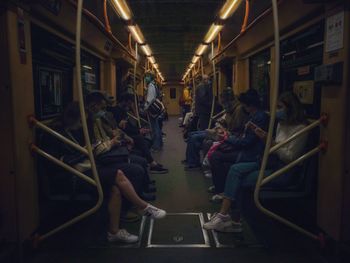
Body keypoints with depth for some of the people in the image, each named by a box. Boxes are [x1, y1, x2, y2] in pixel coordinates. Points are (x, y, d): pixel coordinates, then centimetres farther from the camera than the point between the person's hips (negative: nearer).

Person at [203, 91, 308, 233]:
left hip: (286, 172, -8)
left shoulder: (300, 129, -12)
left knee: (242, 180, -19)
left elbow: (289, 157, -18)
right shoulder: (282, 124, 13)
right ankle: (223, 214, -19)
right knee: (235, 169, -12)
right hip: (272, 164, 8)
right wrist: (263, 135, 2)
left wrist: (270, 141, -21)